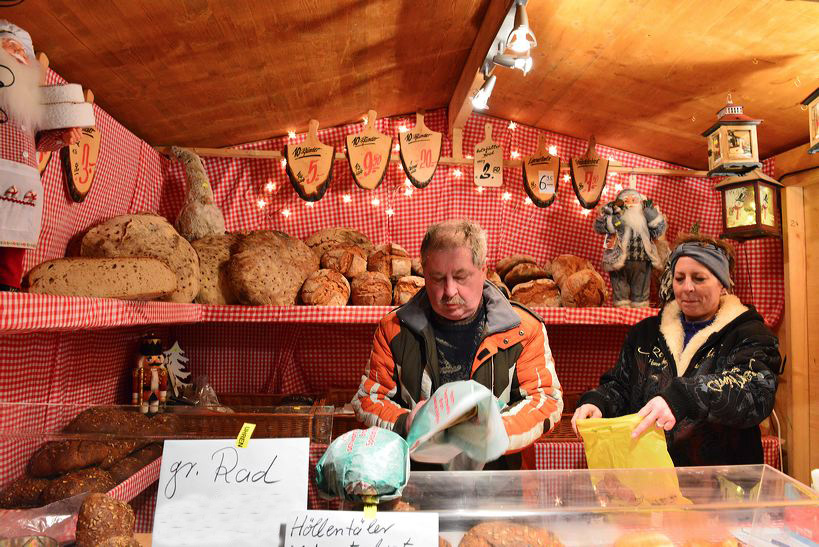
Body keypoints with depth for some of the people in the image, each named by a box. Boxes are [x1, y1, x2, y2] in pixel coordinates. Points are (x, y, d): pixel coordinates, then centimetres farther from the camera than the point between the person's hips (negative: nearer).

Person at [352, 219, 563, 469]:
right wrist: (404, 424, -12)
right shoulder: (394, 329, 5)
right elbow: (368, 398, 9)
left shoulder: (524, 329, 3)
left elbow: (547, 399, 1)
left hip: (493, 468, 1)